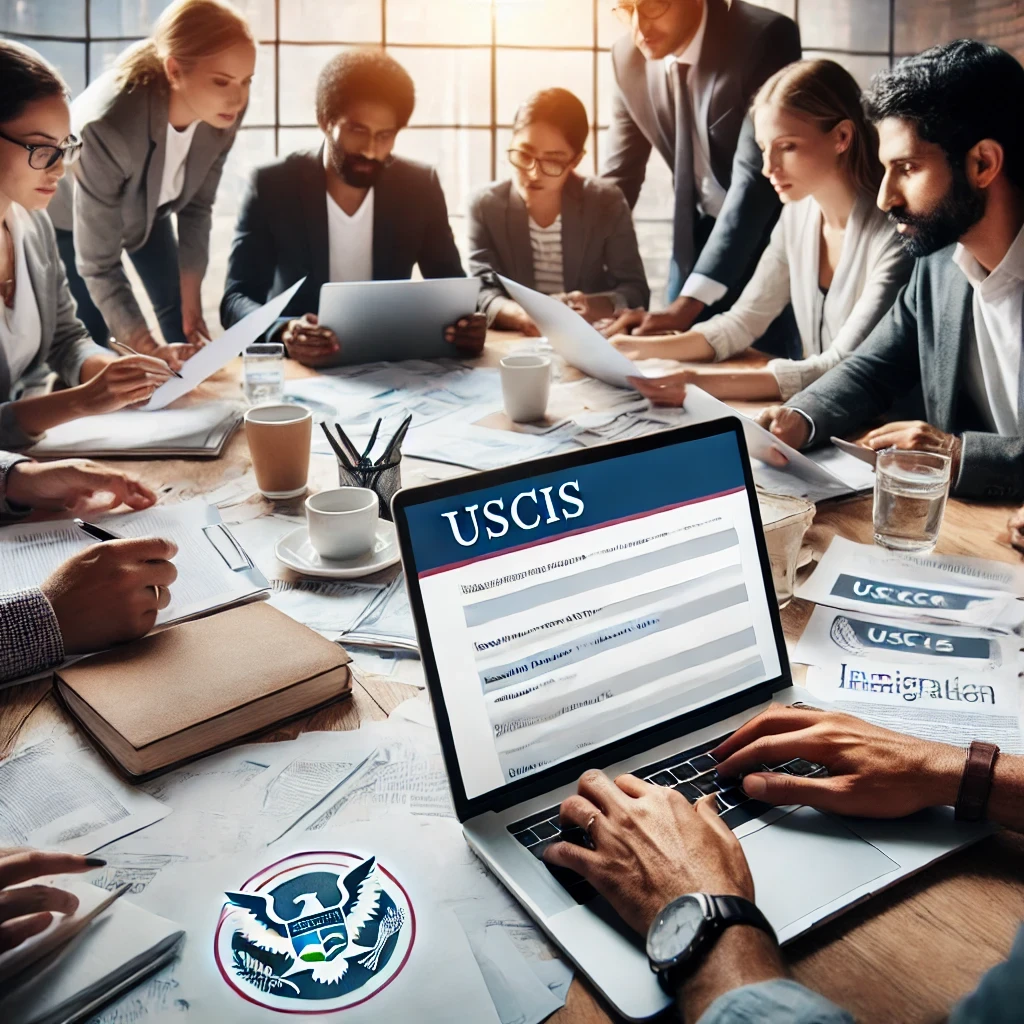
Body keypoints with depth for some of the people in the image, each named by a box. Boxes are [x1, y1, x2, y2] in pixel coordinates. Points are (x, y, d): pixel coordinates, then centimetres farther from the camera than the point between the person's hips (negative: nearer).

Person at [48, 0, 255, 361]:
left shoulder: (221, 110, -30)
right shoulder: (109, 126, -45)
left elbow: (196, 206, -12)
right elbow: (97, 265, -37)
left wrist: (191, 304, -11)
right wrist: (152, 350, -45)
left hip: (147, 205, 5)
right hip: (68, 213, -5)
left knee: (178, 311, 10)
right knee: (88, 333, -6)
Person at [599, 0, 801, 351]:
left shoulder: (765, 38, -23)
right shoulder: (628, 57, -7)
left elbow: (757, 174, -31)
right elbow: (618, 177, -1)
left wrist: (688, 302, -41)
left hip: (773, 233, -4)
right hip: (696, 236, 5)